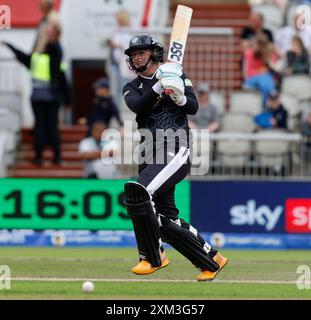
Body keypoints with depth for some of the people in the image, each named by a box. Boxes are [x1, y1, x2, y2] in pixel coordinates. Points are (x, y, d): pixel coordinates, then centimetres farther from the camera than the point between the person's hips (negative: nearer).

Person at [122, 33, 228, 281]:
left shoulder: (176, 74, 9)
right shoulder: (132, 88, 15)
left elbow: (194, 108, -2)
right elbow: (138, 106, -8)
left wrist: (180, 98, -23)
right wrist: (158, 87, -22)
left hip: (177, 151, -5)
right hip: (150, 157, 5)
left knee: (137, 192, -26)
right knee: (166, 221, 1)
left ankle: (152, 258, -14)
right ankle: (211, 259, 17)